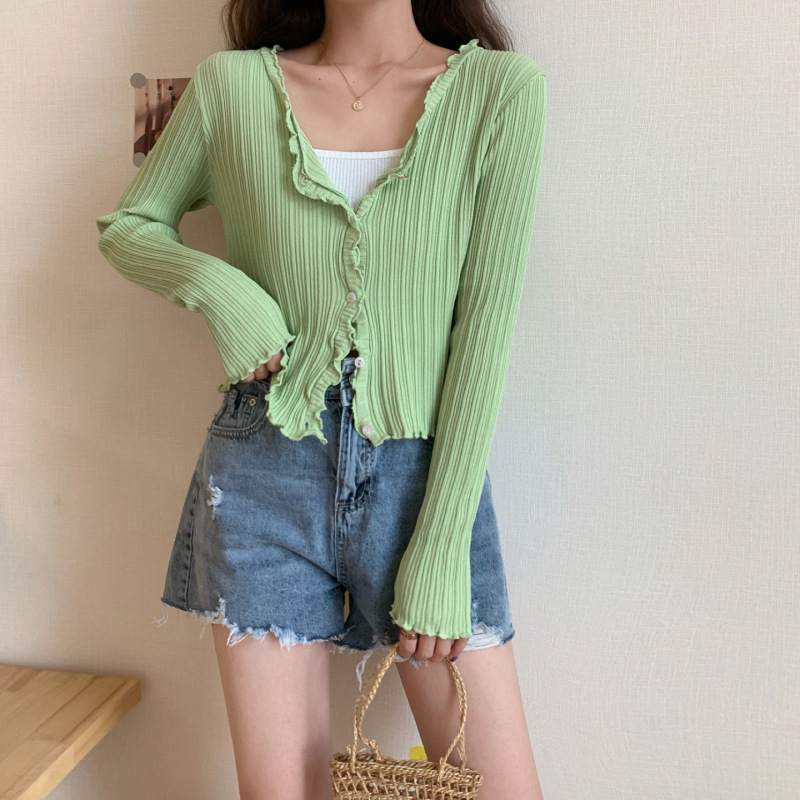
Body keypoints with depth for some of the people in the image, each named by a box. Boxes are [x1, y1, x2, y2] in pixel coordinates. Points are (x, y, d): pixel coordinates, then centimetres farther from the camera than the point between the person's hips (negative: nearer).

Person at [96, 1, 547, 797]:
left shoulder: (499, 87, -3)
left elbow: (486, 321, -7)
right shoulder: (231, 85, 2)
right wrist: (212, 283, -8)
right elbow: (126, 225, 16)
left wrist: (441, 548, -9)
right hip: (267, 473, 1)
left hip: (430, 471, 0)